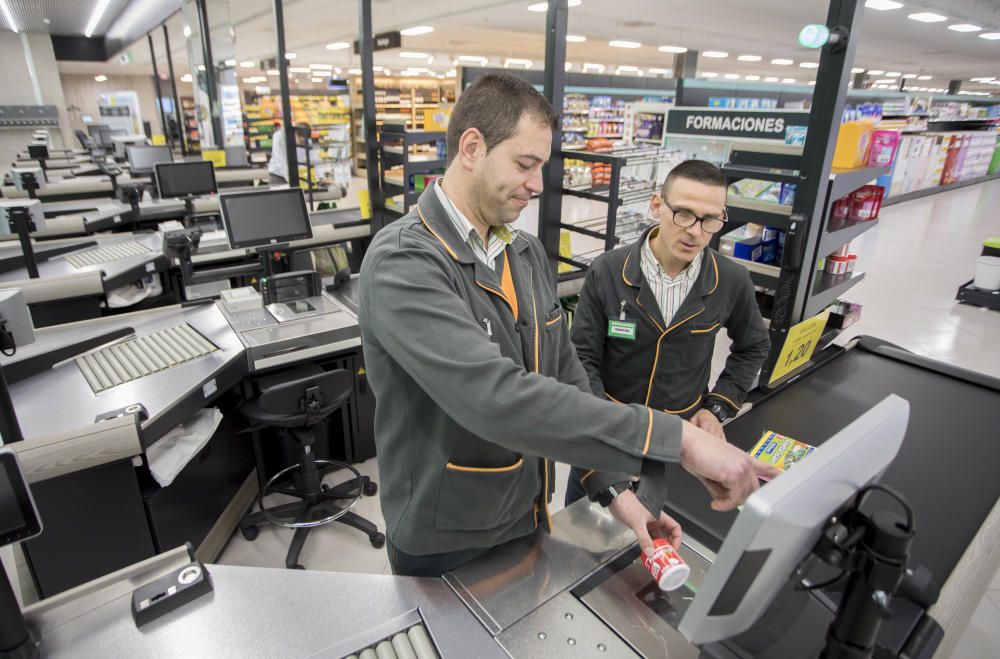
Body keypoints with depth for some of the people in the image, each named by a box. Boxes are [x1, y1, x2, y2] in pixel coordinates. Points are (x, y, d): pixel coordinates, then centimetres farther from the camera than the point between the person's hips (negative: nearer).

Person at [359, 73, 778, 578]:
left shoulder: (527, 253, 1)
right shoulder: (402, 262, -25)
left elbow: (565, 375, 3)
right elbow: (495, 398, -38)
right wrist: (677, 438, -36)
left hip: (528, 517, 7)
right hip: (444, 544, -6)